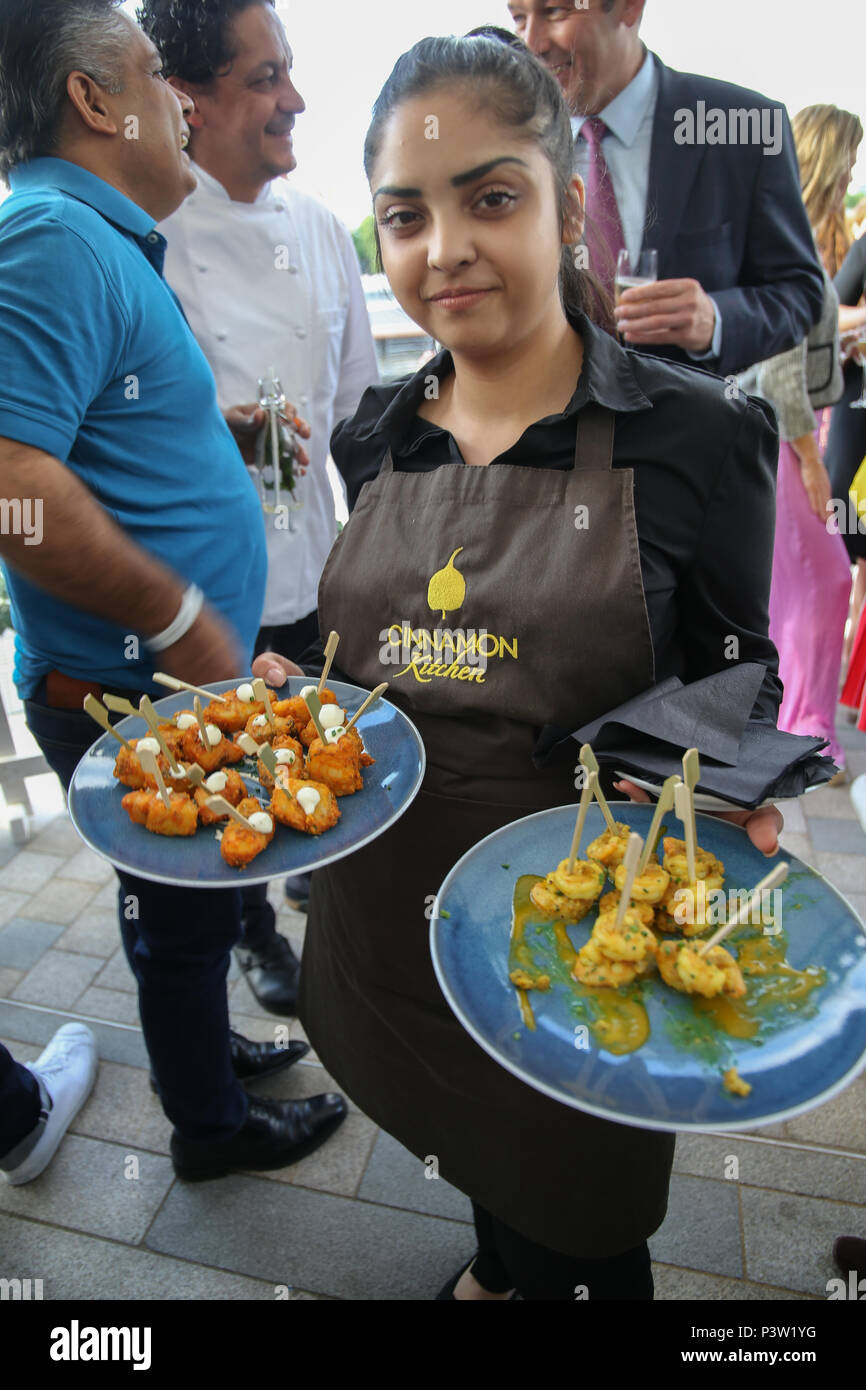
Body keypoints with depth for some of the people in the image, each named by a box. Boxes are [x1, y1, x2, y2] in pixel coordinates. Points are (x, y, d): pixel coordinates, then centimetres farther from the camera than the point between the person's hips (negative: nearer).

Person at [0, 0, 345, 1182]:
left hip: (172, 681, 9)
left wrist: (226, 422, 15)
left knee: (188, 902, 25)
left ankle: (203, 1047, 50)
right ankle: (212, 1123, 37)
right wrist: (181, 620, -21)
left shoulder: (99, 240, 16)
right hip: (138, 687, -9)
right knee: (185, 910, 11)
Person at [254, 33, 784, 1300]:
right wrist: (289, 683, -9)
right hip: (390, 895, 5)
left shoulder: (692, 436, -14)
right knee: (473, 1140, 31)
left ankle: (565, 1271, 58)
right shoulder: (374, 440, 0)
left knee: (585, 1203, 22)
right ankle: (505, 1265, 65)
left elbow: (736, 681, -7)